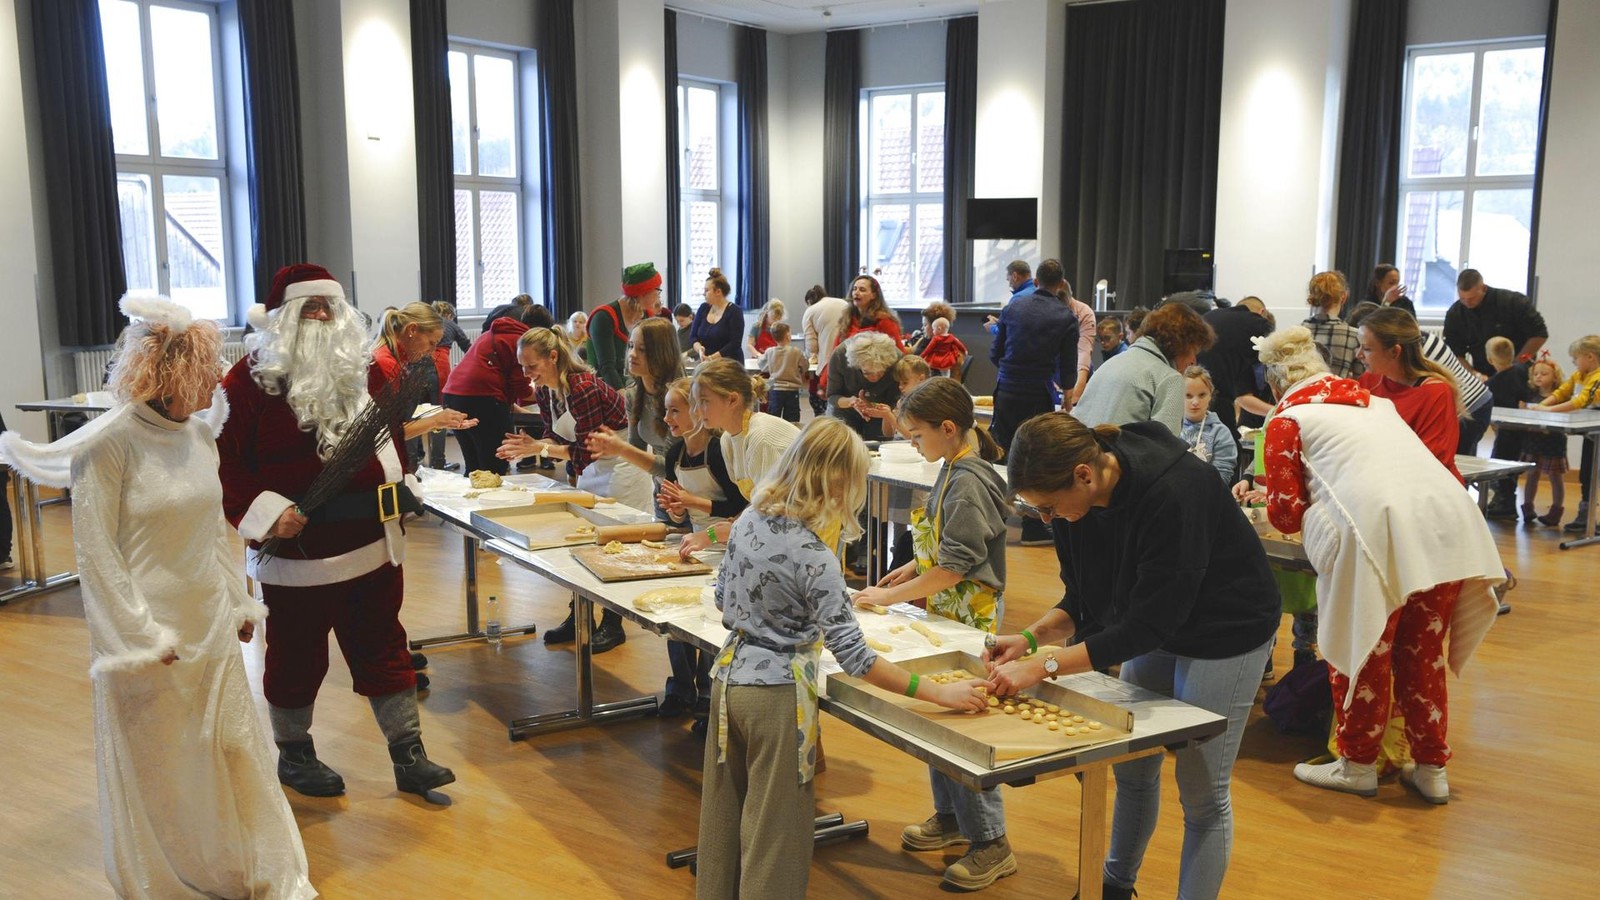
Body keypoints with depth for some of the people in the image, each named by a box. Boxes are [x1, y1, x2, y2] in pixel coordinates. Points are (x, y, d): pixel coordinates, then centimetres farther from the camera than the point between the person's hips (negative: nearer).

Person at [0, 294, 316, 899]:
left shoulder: (199, 431, 4)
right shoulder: (108, 443, -17)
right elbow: (96, 554, -15)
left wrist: (239, 604, 13)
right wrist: (140, 638, -15)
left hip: (211, 626, 6)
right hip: (149, 633, -6)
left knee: (232, 747, 13)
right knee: (156, 766, 9)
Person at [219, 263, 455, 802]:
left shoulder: (355, 369, 10)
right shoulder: (251, 379, -9)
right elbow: (225, 460, -11)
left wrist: (395, 483, 12)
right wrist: (266, 512, -21)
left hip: (372, 547, 5)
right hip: (296, 554, -5)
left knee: (384, 652, 10)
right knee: (297, 658, 11)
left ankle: (409, 756, 17)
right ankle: (293, 754, 32)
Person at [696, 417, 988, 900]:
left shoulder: (748, 521, -2)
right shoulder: (812, 557, -23)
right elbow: (854, 657, -23)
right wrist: (939, 693, -20)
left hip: (730, 676, 8)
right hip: (777, 694, -8)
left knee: (726, 814, 21)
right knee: (773, 833, 6)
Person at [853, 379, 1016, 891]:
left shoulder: (968, 483, -21)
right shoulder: (952, 470, 7)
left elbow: (954, 567, -23)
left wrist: (890, 596, -16)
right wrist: (907, 571, 8)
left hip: (971, 618, -9)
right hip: (946, 613, 9)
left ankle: (991, 845, 8)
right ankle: (950, 818, 32)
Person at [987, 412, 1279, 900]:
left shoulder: (1173, 494, -36)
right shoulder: (1079, 497, -14)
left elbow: (1150, 622, -34)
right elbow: (1085, 596, -3)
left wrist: (1043, 665, -34)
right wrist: (1034, 637, -20)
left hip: (1225, 634, -7)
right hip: (1155, 629, 7)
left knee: (1202, 791, 0)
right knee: (1133, 768, 16)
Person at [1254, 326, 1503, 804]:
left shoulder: (1287, 419, 9)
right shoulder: (1375, 401, 27)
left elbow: (1287, 513, 6)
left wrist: (1264, 504, 28)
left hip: (1376, 530, -6)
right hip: (1446, 518, 6)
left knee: (1362, 653, 11)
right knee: (1424, 651, 18)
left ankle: (1357, 765, 23)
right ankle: (1431, 768, 27)